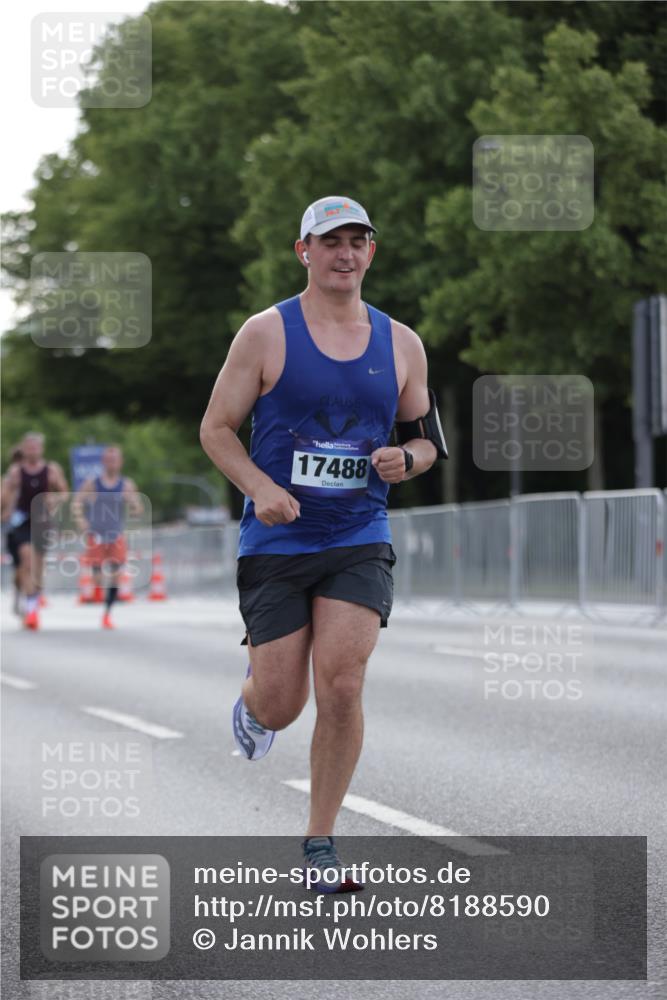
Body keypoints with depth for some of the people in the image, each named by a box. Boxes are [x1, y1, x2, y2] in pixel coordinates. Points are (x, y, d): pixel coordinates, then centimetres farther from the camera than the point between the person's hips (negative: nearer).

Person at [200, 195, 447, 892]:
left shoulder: (400, 344, 7)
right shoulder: (266, 334, -3)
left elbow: (427, 439, 17)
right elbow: (215, 428, 0)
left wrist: (406, 459, -7)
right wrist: (261, 488, -17)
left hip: (359, 540, 2)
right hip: (275, 546, -1)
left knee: (341, 686, -15)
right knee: (280, 706, -2)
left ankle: (320, 847, 0)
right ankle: (253, 697, 39)